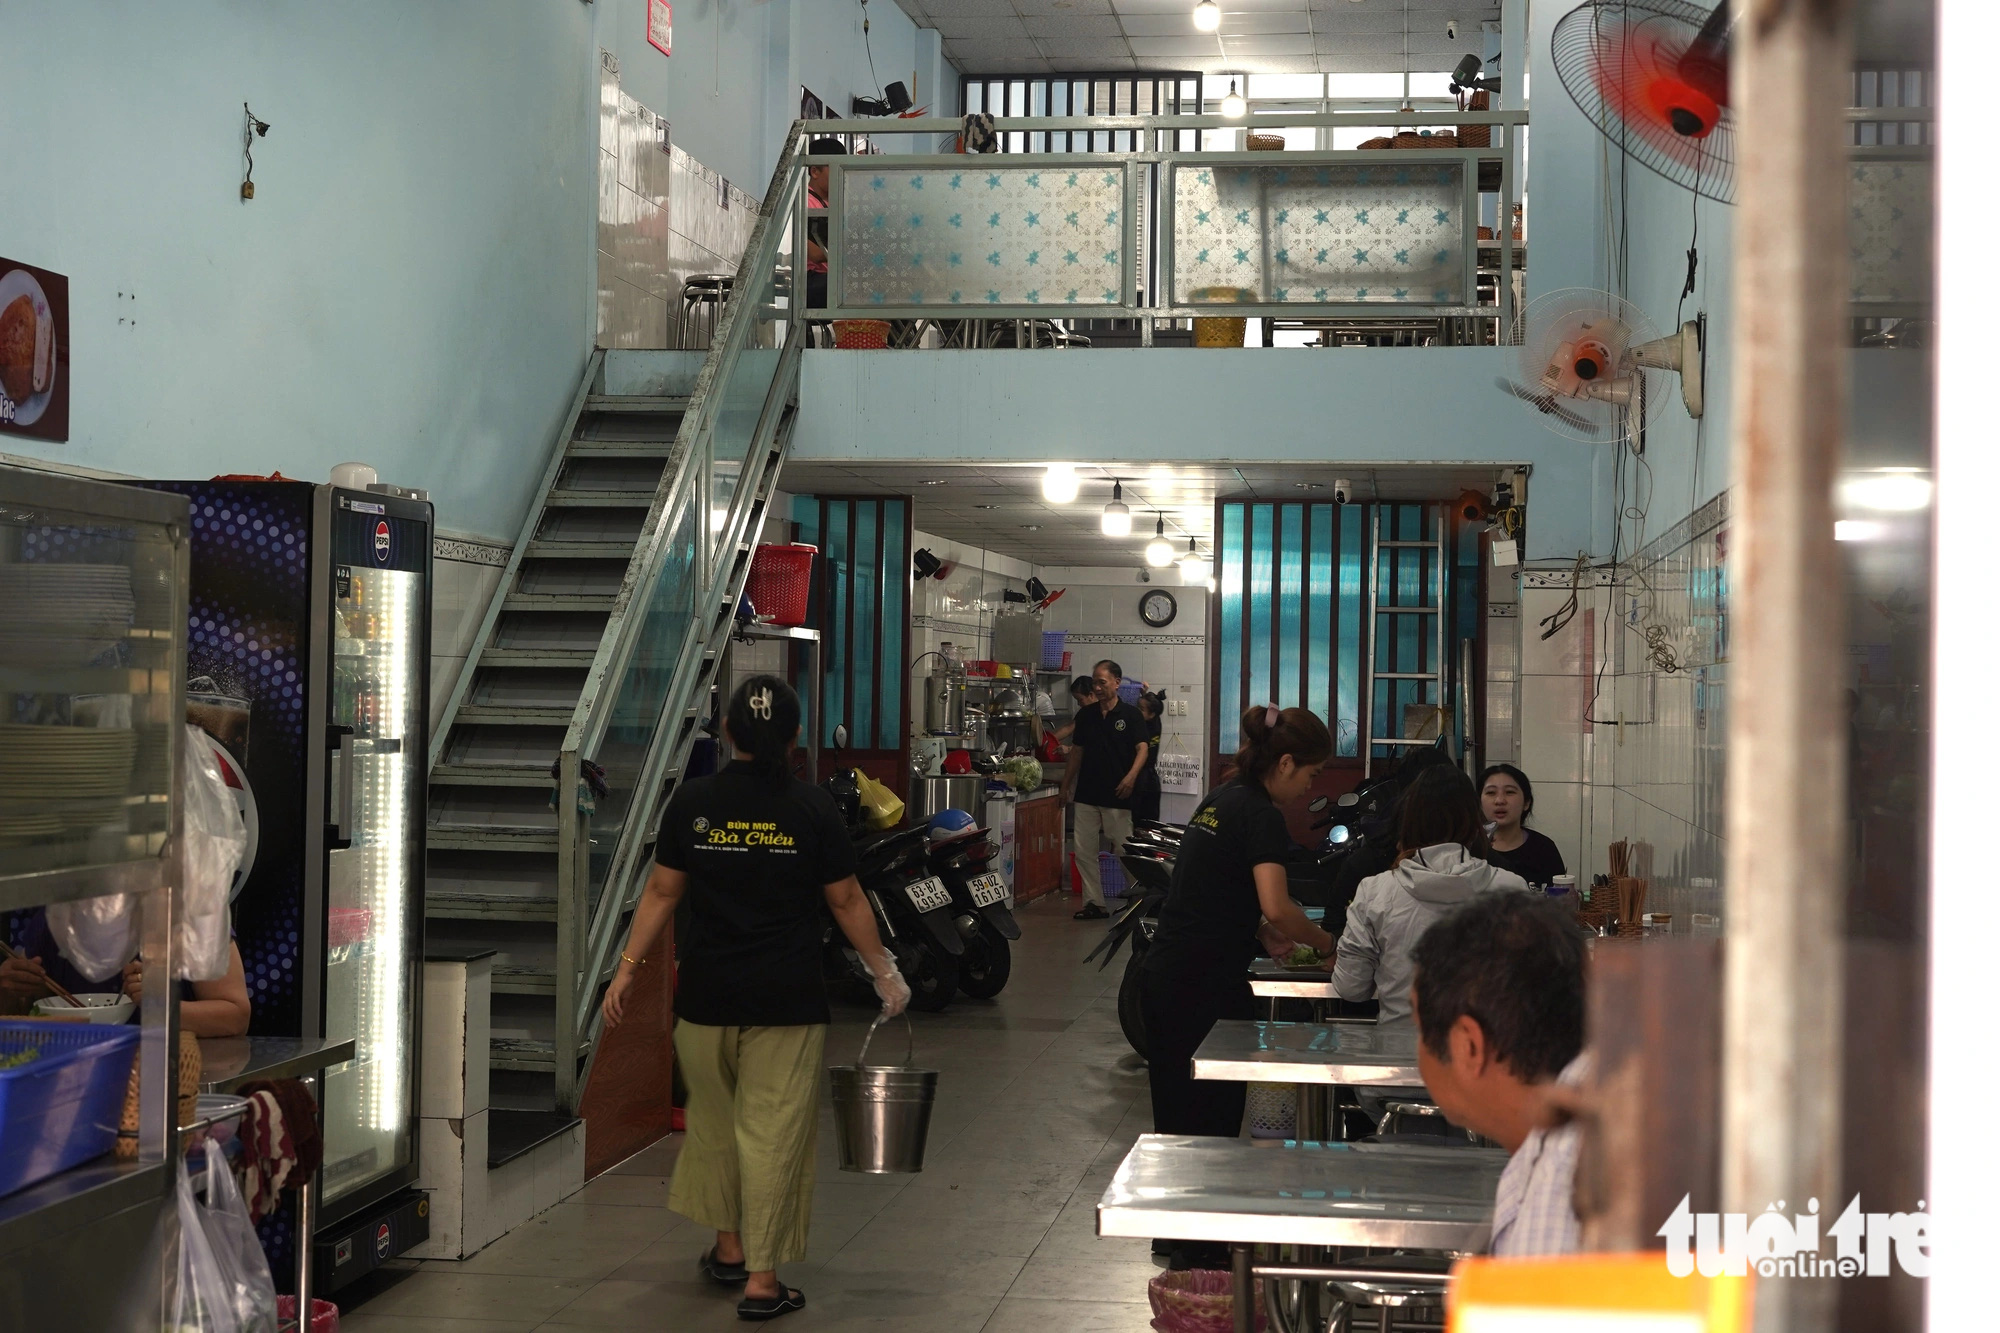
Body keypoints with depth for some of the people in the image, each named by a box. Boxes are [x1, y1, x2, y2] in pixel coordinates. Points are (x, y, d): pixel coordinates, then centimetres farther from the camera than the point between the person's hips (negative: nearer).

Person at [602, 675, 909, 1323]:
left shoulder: (692, 801, -1)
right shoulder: (811, 807, -6)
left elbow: (662, 892, 2)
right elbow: (846, 901, 0)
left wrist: (628, 968, 11)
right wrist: (885, 972, 11)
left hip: (705, 995, 2)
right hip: (786, 1000, -2)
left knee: (715, 1121, 20)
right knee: (773, 1132, 2)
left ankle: (730, 1246, 32)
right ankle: (761, 1280, 5)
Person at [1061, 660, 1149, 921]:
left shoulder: (1130, 715, -2)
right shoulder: (1085, 715, 11)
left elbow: (1142, 749, -10)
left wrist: (1131, 776, -27)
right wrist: (1066, 785, 15)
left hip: (1117, 797, -5)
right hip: (1087, 794, 5)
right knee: (1084, 852, 3)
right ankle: (1094, 903, 9)